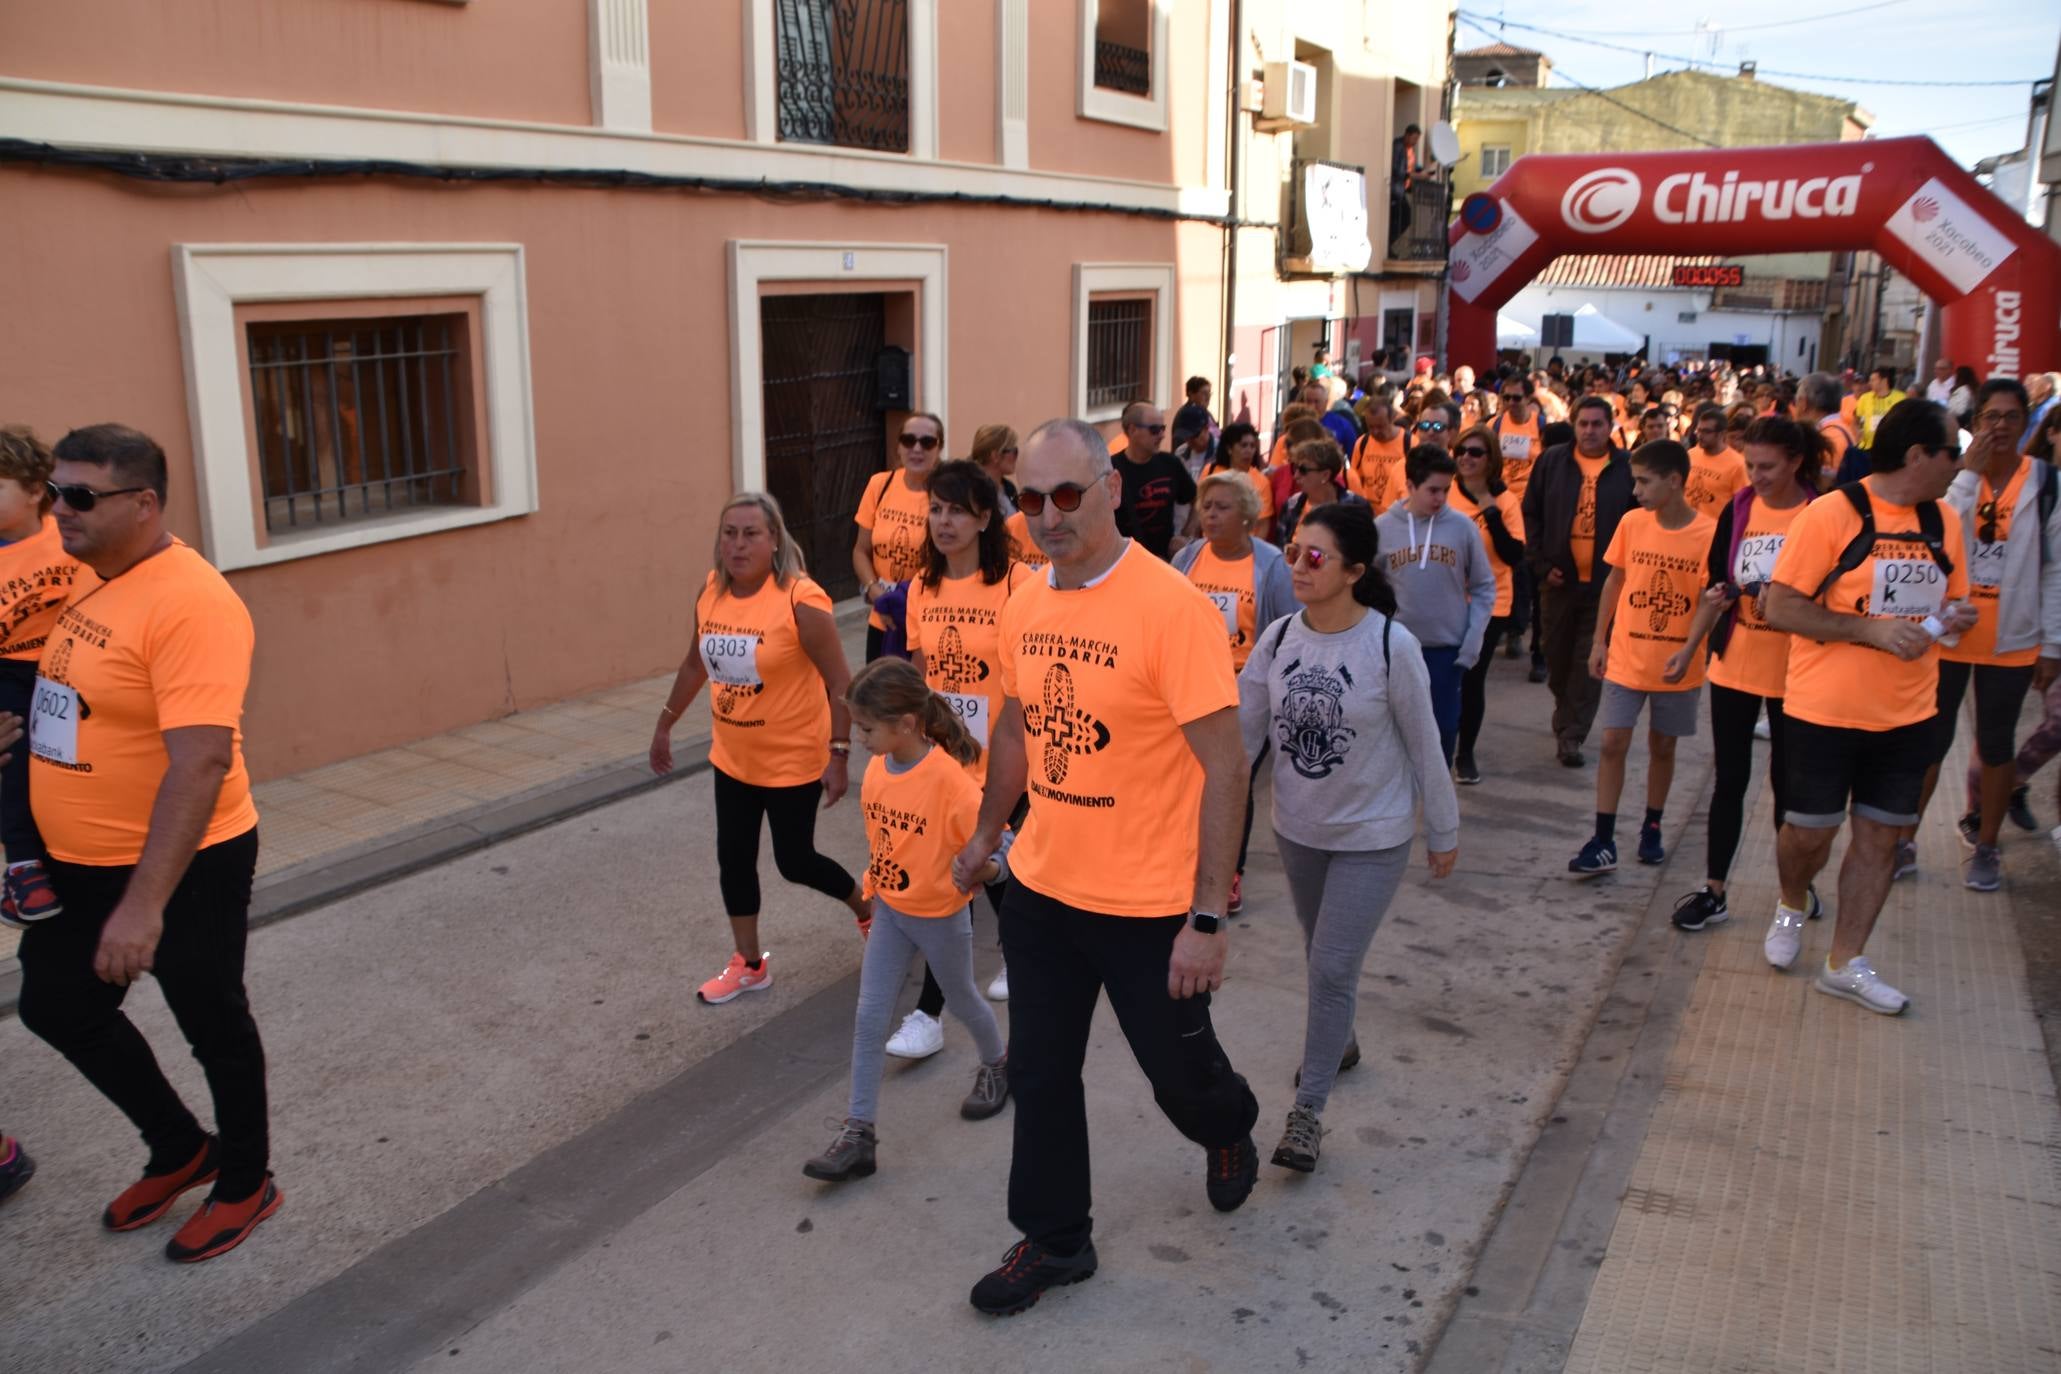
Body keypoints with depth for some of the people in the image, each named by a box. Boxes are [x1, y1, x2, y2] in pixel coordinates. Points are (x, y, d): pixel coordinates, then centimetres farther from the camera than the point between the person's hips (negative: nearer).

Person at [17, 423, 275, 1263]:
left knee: (213, 1027, 10)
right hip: (79, 862, 9)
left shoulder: (189, 604, -26)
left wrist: (144, 904, -33)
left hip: (181, 866, -9)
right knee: (58, 1009, 21)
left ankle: (246, 1183, 33)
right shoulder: (92, 580, 4)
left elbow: (201, 762, -32)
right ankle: (180, 1149, 41)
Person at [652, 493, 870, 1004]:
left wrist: (838, 755, -21)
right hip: (731, 759, 6)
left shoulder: (800, 601, -22)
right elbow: (696, 662, 13)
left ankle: (866, 906, 36)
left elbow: (839, 683, -18)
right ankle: (749, 963, 28)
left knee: (794, 861, 6)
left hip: (794, 761, -6)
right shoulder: (711, 592, -3)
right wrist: (665, 723, 18)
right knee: (733, 857, 10)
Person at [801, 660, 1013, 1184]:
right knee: (868, 1017, 1)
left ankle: (997, 1064, 50)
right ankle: (858, 1135, 7)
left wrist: (984, 870, -40)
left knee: (961, 999, 19)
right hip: (889, 910, 5)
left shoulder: (949, 778, -27)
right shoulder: (877, 770, -6)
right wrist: (873, 887, 13)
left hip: (941, 915, -5)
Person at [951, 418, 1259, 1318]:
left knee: (1177, 1071, 16)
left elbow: (1224, 767, -20)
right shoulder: (1025, 605, 0)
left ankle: (1227, 1132, 51)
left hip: (1148, 905, -5)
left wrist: (1208, 918, -21)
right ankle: (1055, 1241, 36)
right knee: (1040, 1075, 15)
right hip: (1040, 887, 5)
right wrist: (986, 834, 25)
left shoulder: (1170, 607, -21)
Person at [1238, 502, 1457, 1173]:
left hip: (1371, 838, -4)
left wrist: (1443, 832, -1)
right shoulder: (1279, 637, -9)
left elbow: (1423, 746, -9)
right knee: (1322, 958, 22)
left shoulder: (1392, 646, -19)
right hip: (1297, 828, 5)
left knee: (1334, 968, -7)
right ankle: (1337, 1041, 50)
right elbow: (1243, 730, -6)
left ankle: (1307, 1110, 8)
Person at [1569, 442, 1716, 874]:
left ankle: (1651, 829, 30)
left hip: (1677, 665, -1)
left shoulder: (1708, 533, -12)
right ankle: (1603, 841, 4)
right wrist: (1598, 641, 5)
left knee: (1662, 746, 12)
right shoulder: (1631, 522, -4)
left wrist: (1687, 651, -20)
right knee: (1613, 744, -1)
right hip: (1626, 658, 2)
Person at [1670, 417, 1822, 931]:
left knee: (1787, 781, 9)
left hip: (1792, 671, -3)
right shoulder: (1737, 510, 1)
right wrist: (1690, 645, -2)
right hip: (1733, 664, 3)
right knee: (1729, 778, 8)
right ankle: (1713, 890, 15)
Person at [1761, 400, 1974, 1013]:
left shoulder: (1944, 521, 6)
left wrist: (1953, 617, -4)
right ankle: (1791, 905, 37)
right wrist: (1871, 629, -22)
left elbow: (1947, 601, 20)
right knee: (1811, 830, 6)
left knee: (1879, 834, 8)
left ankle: (1845, 962, 19)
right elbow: (1780, 607, -15)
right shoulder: (1831, 514, -13)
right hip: (1826, 708, -5)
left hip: (1908, 712, 6)